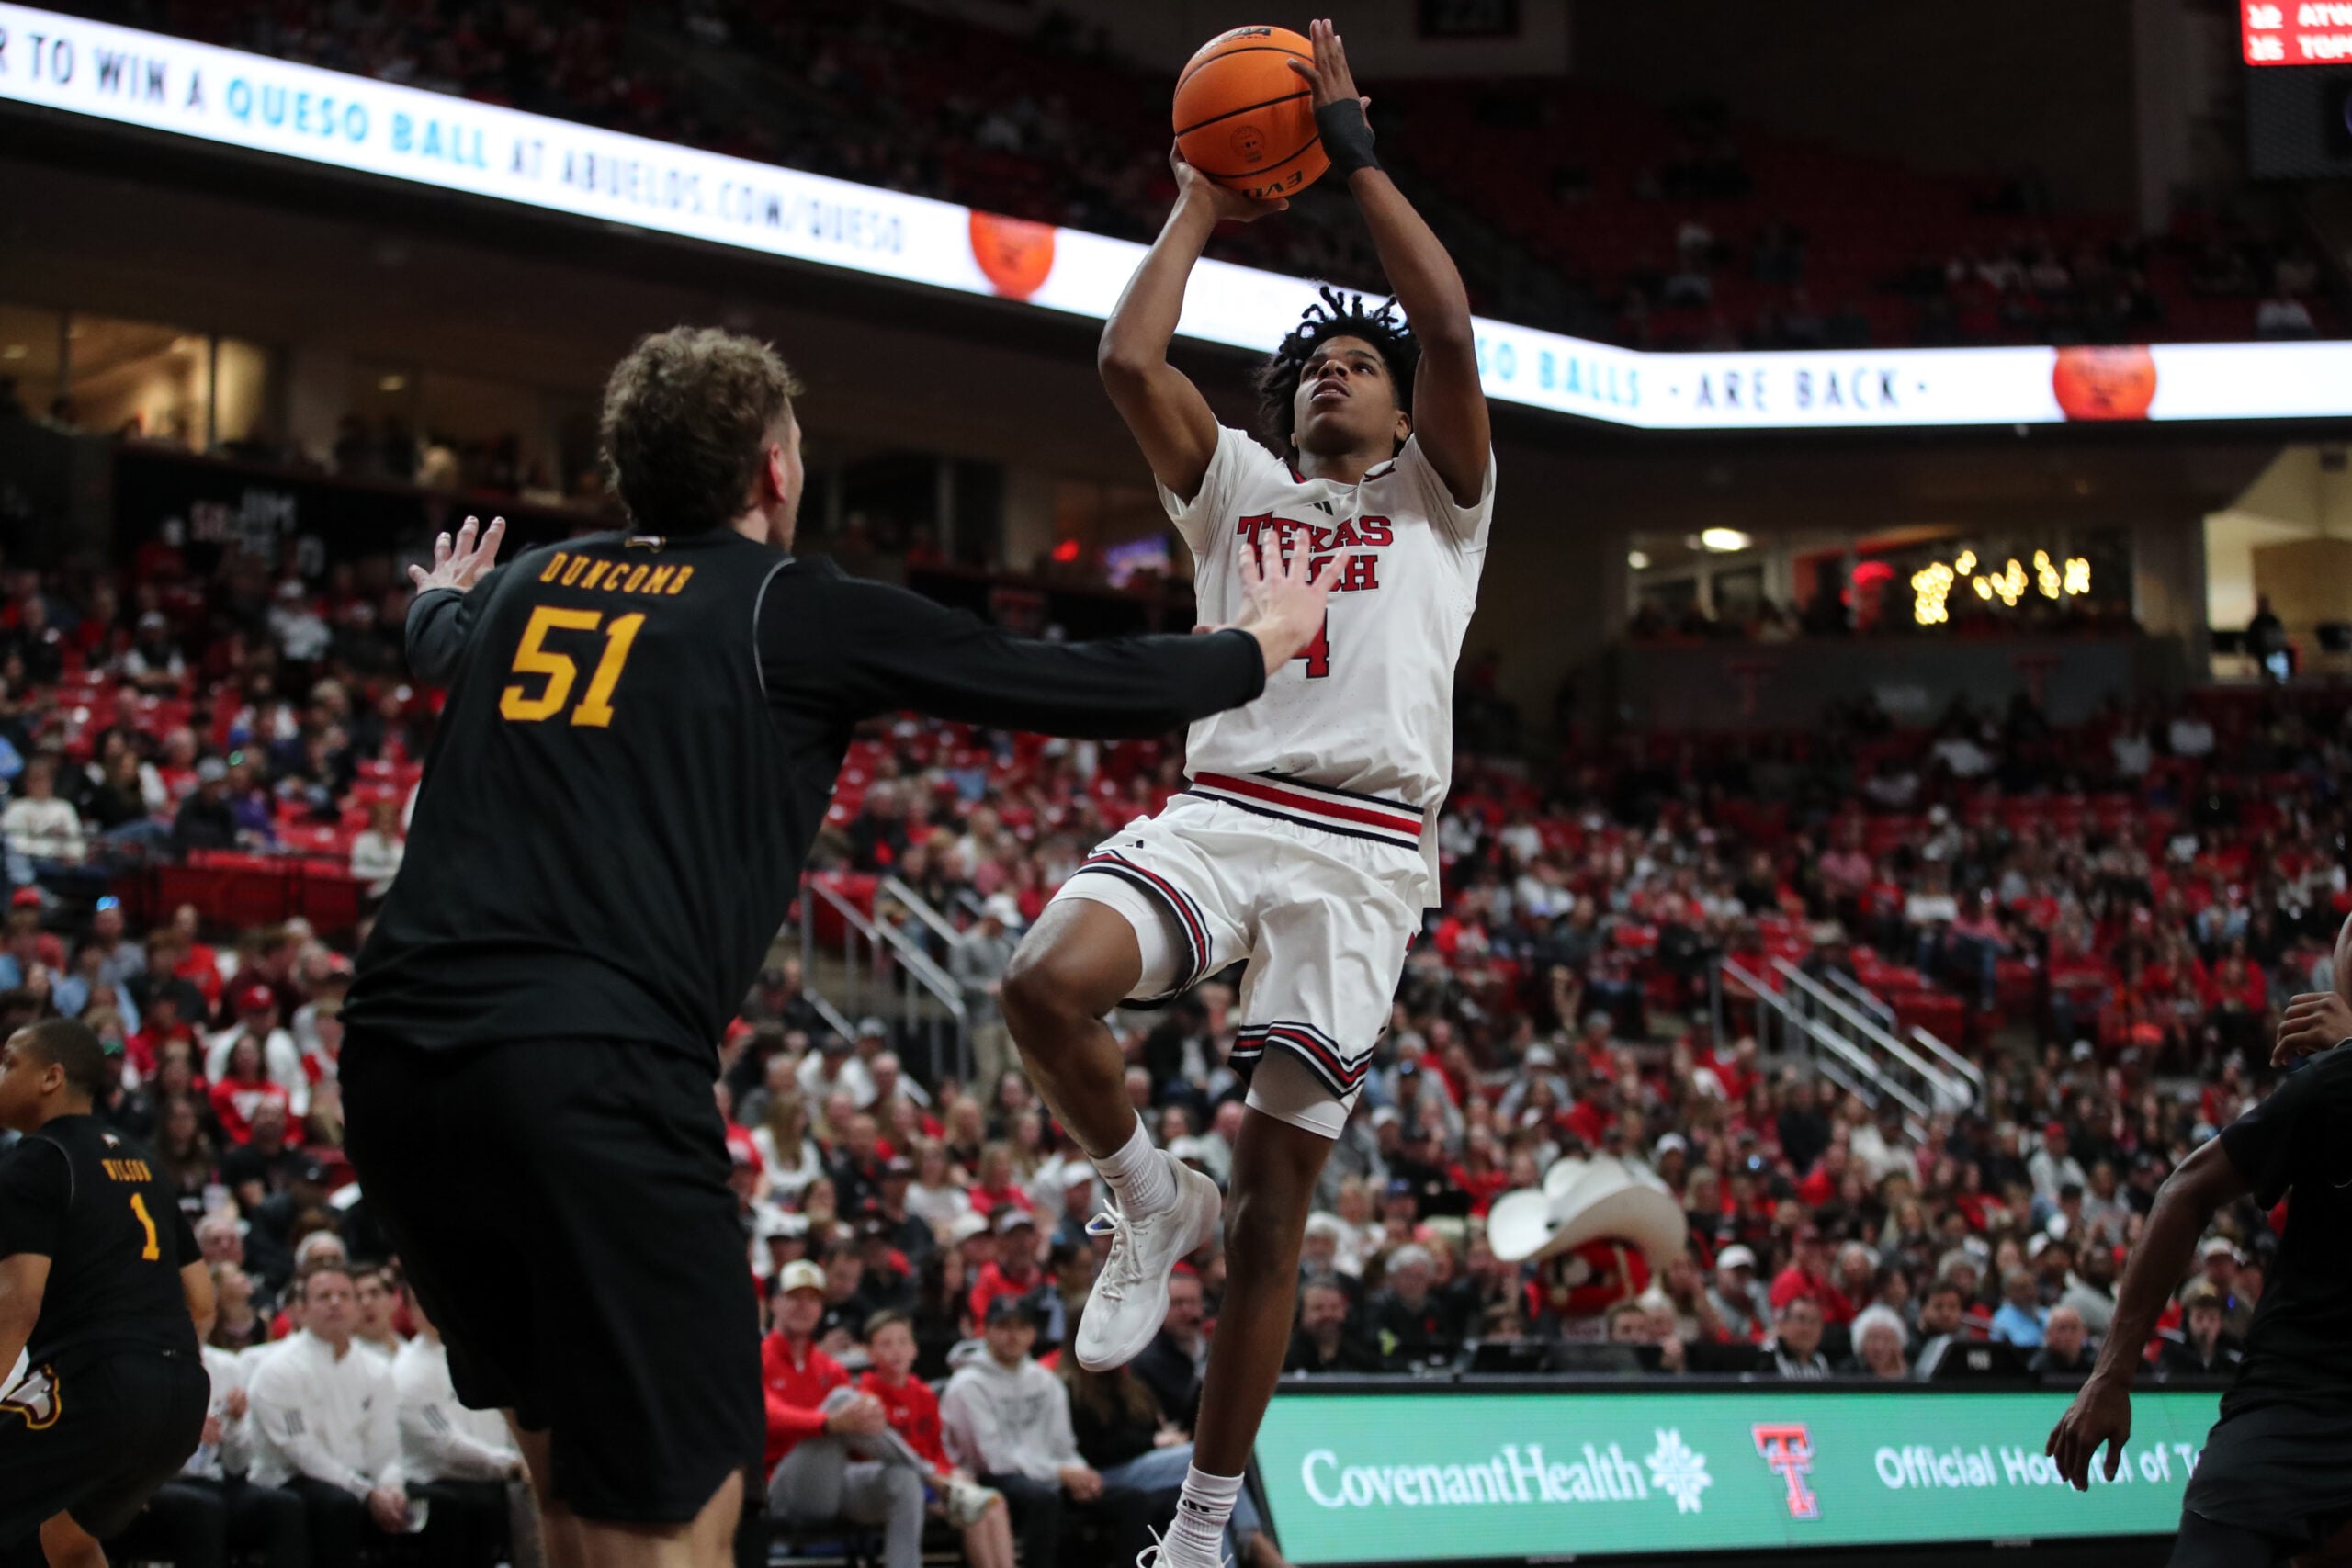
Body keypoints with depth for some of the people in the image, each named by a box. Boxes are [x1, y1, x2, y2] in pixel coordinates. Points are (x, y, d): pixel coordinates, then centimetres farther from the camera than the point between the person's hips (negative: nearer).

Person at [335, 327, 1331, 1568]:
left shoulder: (523, 585, 21)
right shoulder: (795, 612, 5)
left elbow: (433, 647, 46)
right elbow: (1081, 689, 11)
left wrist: (443, 592, 71)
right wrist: (1257, 643, 30)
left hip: (395, 1053, 7)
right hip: (593, 1068, -7)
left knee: (569, 1459, 23)